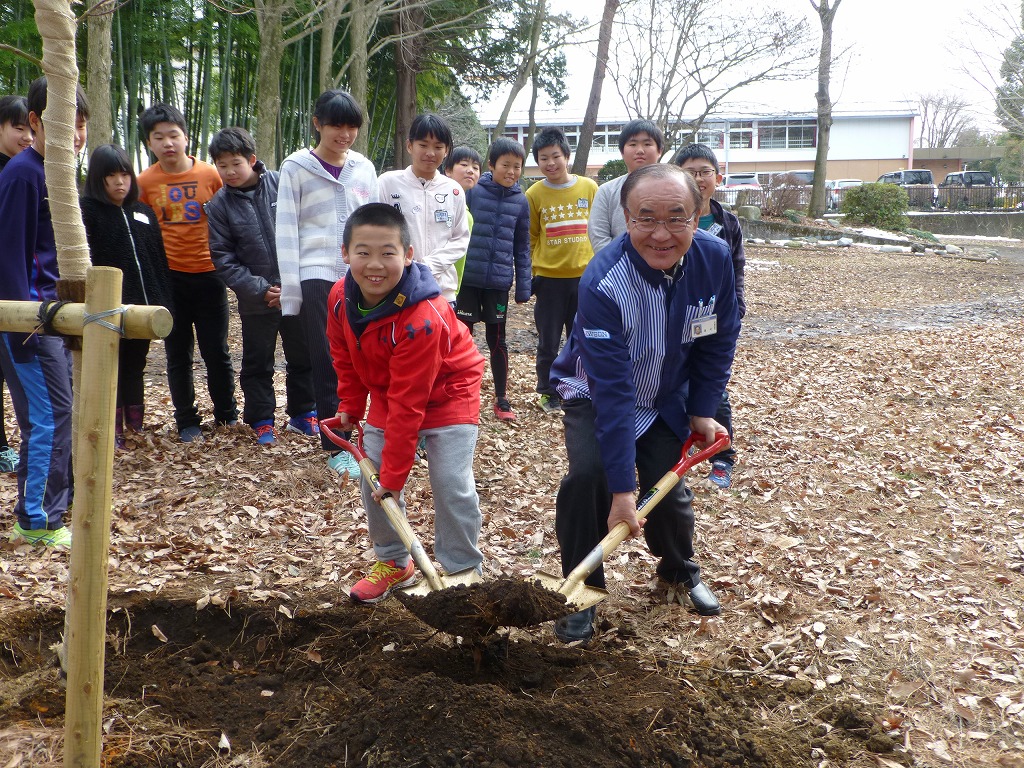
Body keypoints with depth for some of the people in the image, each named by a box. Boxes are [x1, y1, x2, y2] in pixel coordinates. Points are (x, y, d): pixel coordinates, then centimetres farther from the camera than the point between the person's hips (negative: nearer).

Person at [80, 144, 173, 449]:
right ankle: (114, 433, 12)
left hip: (143, 307, 5)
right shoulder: (87, 210, -4)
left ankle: (136, 426, 25)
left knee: (135, 369, 15)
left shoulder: (144, 212, 12)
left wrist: (163, 302, 4)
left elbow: (159, 260, 12)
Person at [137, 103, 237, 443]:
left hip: (208, 274, -1)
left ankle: (227, 414, 23)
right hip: (169, 276, 1)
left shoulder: (211, 175, -4)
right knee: (178, 354, 9)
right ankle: (187, 422, 19)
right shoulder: (145, 182, -1)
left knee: (216, 351, 7)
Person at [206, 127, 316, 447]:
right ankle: (261, 421, 21)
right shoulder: (218, 204, -4)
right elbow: (223, 258, -4)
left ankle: (302, 413, 28)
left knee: (302, 357, 12)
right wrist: (260, 289, -14)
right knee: (257, 363, 9)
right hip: (256, 300, 0)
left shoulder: (281, 184, -6)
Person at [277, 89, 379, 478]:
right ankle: (336, 447, 8)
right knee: (328, 364, -1)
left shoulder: (364, 168, 11)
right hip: (318, 278, -3)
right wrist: (290, 291, -9)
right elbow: (286, 231, -4)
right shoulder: (296, 167, -1)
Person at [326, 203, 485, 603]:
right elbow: (344, 359, 4)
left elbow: (408, 405, -35)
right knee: (372, 480, 3)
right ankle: (393, 563, 20)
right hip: (386, 392, 7)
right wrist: (350, 409, 2)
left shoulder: (422, 320, -38)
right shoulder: (341, 298, -18)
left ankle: (463, 572, 3)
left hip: (446, 393, -6)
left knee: (451, 484, -13)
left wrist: (394, 475, -30)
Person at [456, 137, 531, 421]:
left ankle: (501, 398, 23)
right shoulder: (472, 192, -5)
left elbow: (522, 247, 9)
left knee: (497, 341, 11)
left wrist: (523, 287, 6)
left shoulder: (521, 201, 3)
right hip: (467, 278, -2)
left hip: (499, 282, 2)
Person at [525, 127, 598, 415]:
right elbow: (530, 239, 6)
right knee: (548, 342, 7)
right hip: (549, 277, -1)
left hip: (584, 275, 1)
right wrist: (529, 273, 0)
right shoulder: (534, 194, -1)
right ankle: (548, 394, 21)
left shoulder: (589, 188, 0)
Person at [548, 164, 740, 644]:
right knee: (587, 478, -24)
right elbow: (613, 391, -36)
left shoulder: (714, 259, -22)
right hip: (595, 395, -3)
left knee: (667, 489, -2)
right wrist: (622, 489, -35)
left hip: (667, 398, 4)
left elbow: (719, 342, -2)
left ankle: (680, 569, 31)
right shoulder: (603, 283, -36)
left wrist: (703, 409, -3)